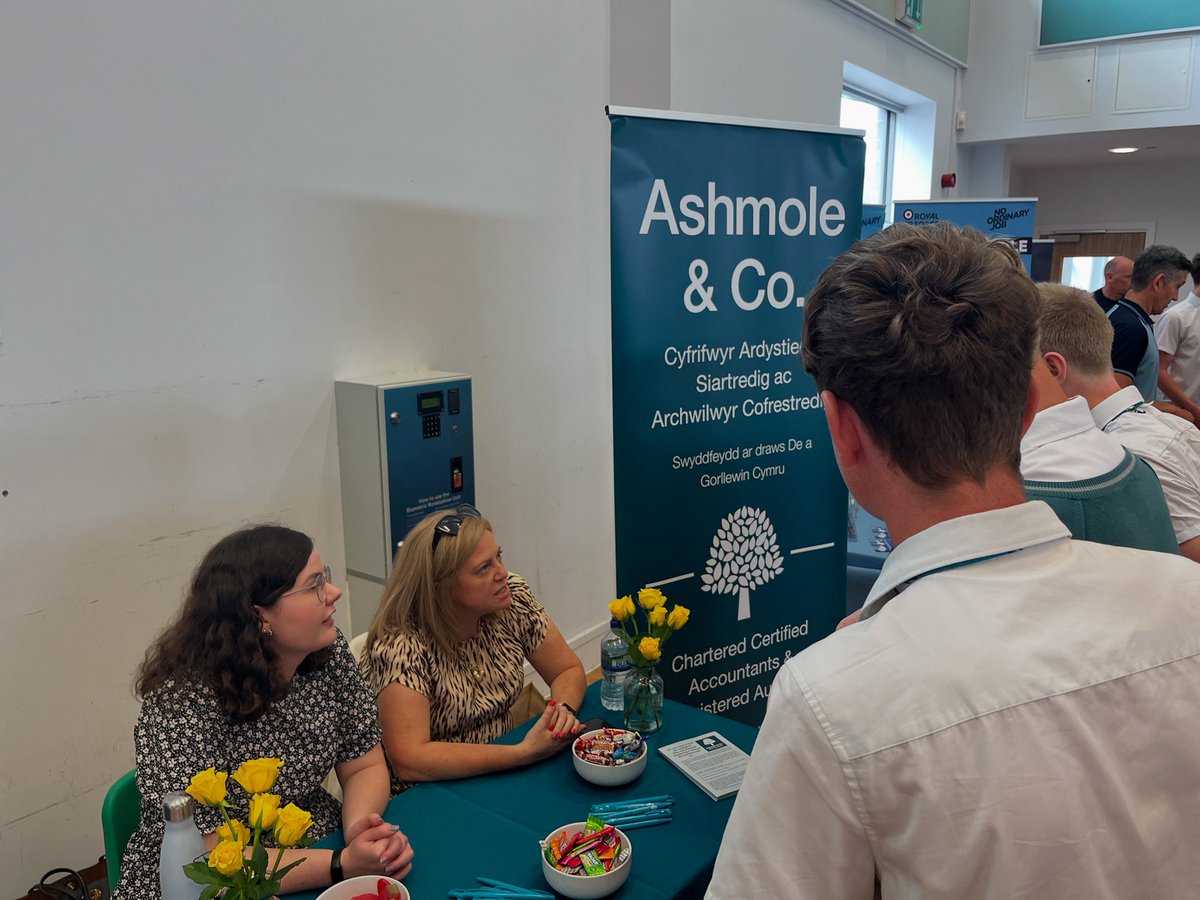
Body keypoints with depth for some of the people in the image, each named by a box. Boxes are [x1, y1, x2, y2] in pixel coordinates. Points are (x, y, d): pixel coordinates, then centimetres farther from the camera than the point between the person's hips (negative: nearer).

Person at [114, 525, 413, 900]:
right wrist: (343, 865, -28)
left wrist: (361, 825, -19)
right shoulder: (182, 703, -22)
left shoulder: (328, 652, -7)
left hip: (322, 847, 5)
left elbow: (365, 767, 0)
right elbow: (208, 859, -22)